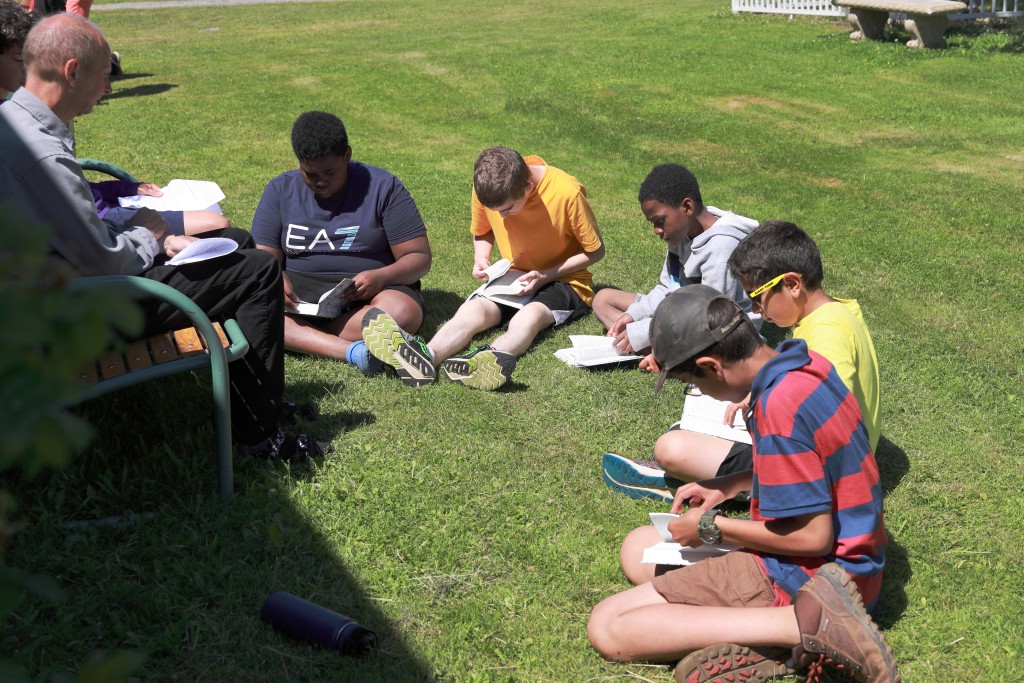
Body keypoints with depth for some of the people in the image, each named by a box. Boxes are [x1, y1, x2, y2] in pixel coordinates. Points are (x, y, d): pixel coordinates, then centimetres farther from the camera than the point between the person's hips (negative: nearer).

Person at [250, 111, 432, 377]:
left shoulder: (383, 187, 0)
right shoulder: (280, 190, 8)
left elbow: (419, 258, -3)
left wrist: (382, 277, -24)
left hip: (367, 292, -2)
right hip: (300, 290, 2)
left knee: (402, 312, -36)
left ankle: (298, 337, -27)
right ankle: (352, 351, -40)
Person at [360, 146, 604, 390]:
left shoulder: (567, 193, -22)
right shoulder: (487, 188, -9)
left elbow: (595, 251, -10)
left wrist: (546, 275, -21)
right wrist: (481, 259, -10)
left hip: (564, 280, -3)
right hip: (514, 279, 4)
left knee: (530, 315, -37)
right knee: (472, 310, -28)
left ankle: (490, 358, -67)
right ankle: (427, 356, -57)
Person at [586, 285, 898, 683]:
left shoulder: (779, 406, -27)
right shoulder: (807, 364, 1)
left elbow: (813, 537, -24)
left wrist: (711, 528, -11)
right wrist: (730, 485, 10)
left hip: (805, 572, -10)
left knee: (606, 628, -11)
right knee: (638, 547, 20)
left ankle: (799, 624, -17)